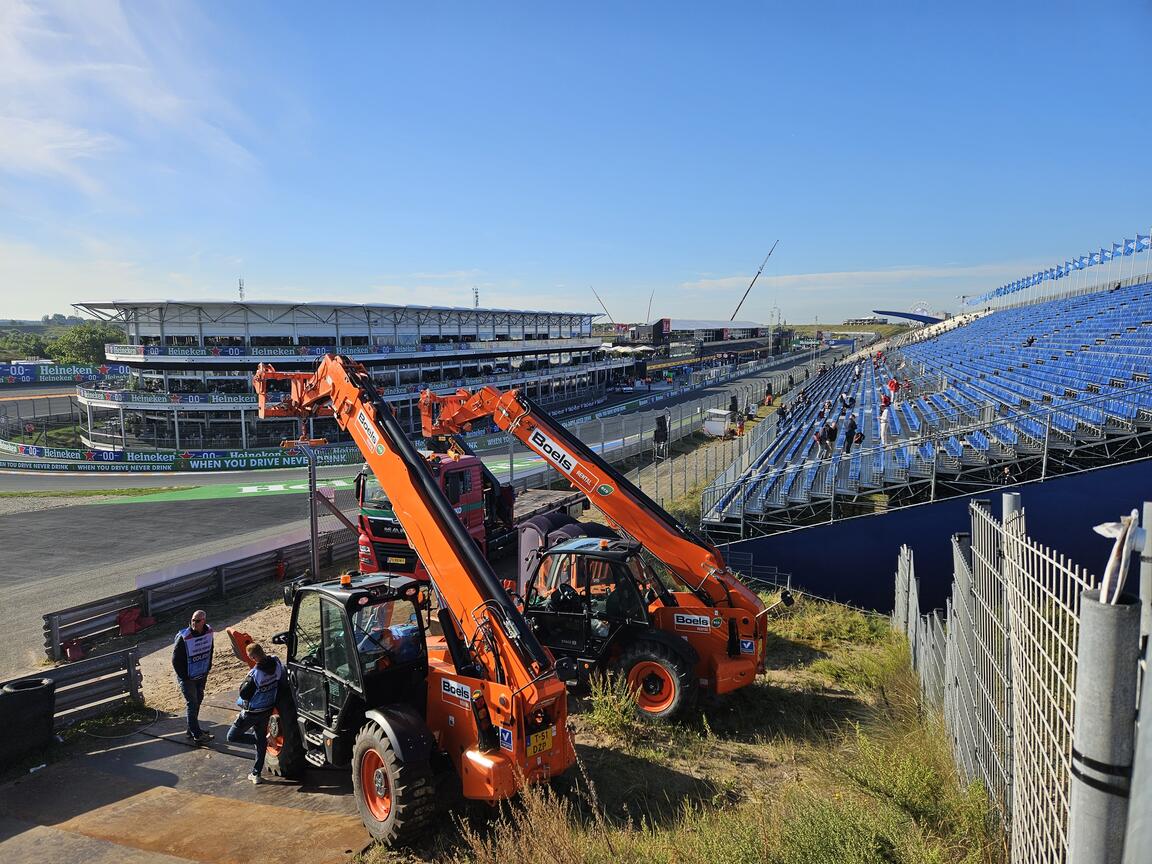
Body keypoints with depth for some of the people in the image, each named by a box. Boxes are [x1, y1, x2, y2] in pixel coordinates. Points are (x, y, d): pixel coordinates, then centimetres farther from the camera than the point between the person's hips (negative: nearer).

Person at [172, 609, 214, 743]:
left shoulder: (208, 632, -7)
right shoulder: (183, 637, -25)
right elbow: (176, 659, -17)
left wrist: (208, 668, 9)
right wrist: (184, 677, -14)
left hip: (202, 675, 6)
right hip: (187, 677, -6)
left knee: (198, 700, 18)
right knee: (192, 704, -1)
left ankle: (192, 730, 34)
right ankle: (197, 735, 8)